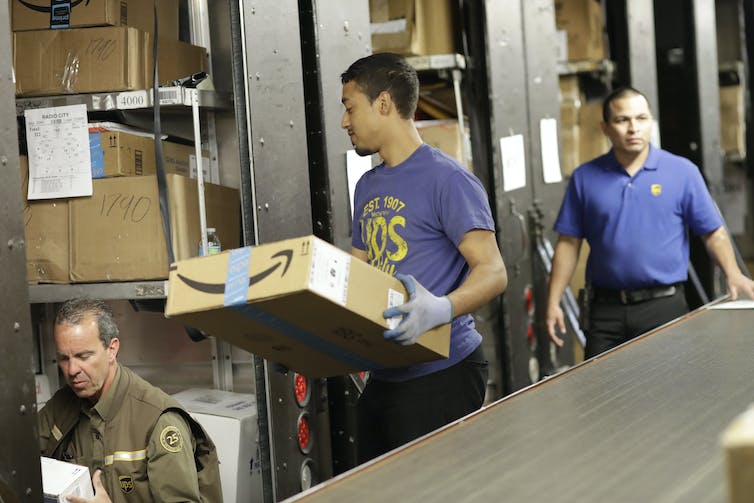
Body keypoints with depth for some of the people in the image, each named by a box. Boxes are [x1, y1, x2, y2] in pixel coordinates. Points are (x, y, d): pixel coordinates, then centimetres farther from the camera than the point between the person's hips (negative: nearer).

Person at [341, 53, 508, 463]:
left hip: (441, 373, -8)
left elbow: (493, 271, -17)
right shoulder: (367, 187, 15)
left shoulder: (446, 178, -11)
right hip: (384, 377, 8)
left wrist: (442, 309, -36)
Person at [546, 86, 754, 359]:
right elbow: (569, 244, 7)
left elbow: (713, 233, 4)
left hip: (664, 307, -1)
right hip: (605, 310, 2)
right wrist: (553, 302, 2)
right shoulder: (585, 178, 6)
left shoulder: (683, 172, 3)